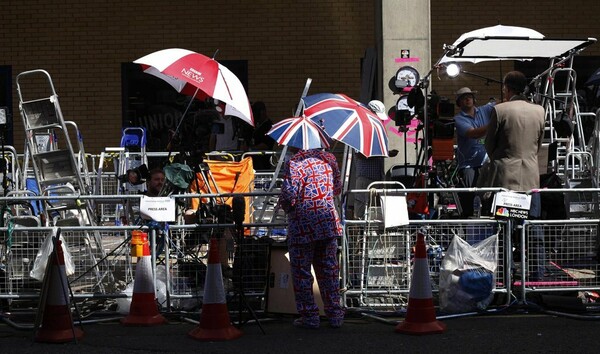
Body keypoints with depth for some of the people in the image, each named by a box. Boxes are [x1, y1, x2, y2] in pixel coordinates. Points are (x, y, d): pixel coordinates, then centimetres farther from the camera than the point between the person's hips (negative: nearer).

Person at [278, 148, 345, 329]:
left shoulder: (295, 163, -13)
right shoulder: (328, 158, 6)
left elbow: (289, 194, -19)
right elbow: (337, 189, 17)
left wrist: (284, 205, 1)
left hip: (303, 227, -5)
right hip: (328, 223, 5)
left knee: (302, 272, 5)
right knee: (329, 270, 12)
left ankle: (310, 316, 7)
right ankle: (335, 314, 16)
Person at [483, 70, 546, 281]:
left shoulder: (500, 110, -8)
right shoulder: (539, 111, 5)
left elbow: (489, 145, 1)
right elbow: (539, 144, 15)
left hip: (504, 177, -4)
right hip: (531, 178, 4)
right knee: (533, 228, 7)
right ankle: (537, 274, 9)